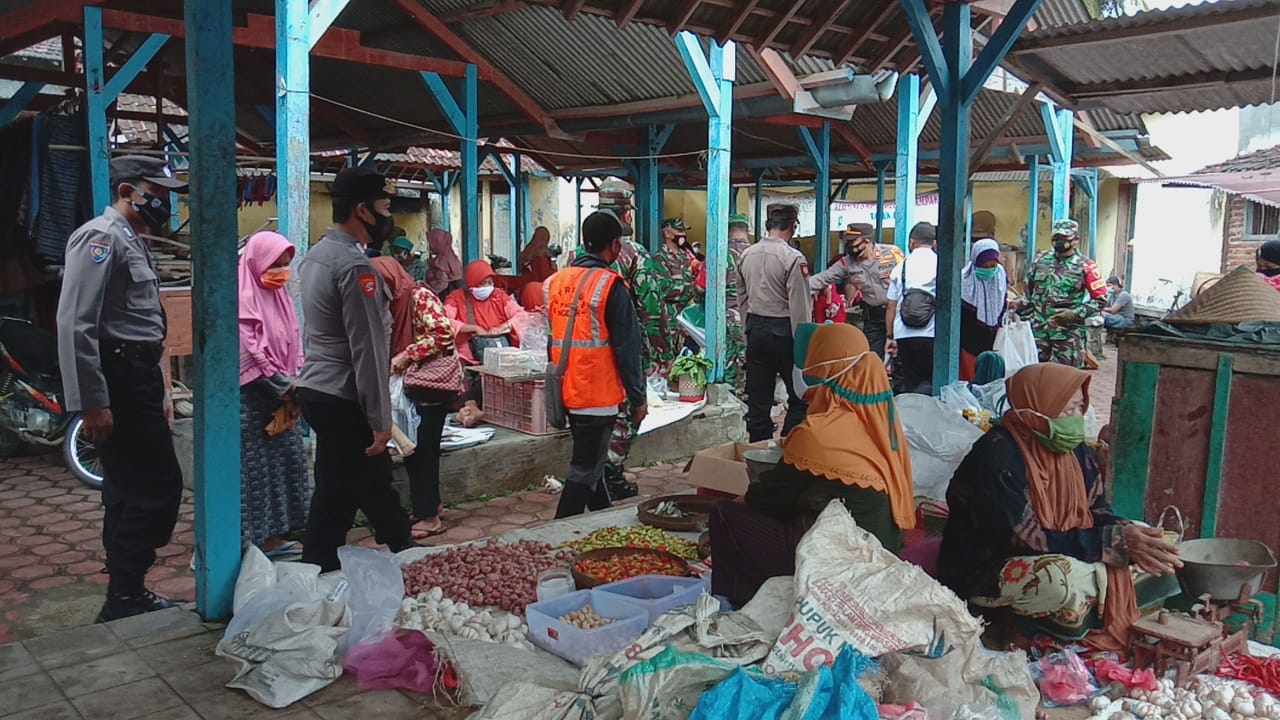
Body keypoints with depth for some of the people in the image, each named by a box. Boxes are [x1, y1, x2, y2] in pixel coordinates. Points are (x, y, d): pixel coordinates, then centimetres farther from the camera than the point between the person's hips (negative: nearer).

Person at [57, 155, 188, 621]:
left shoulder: (132, 242, 21)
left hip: (137, 380, 10)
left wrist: (158, 392, 23)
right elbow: (75, 324, -20)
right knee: (158, 488, -9)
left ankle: (126, 597, 25)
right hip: (117, 382, -10)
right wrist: (92, 403, -23)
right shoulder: (101, 236, -11)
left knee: (130, 491, 15)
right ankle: (124, 601, 1)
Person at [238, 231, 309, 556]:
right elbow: (251, 352, -17)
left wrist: (295, 383, 0)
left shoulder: (279, 294, 12)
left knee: (287, 459, 10)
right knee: (260, 463, -3)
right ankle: (262, 538, 5)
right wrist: (285, 387, -12)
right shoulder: (244, 300, -12)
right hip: (254, 398, -8)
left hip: (282, 398, 8)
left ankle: (277, 534, 18)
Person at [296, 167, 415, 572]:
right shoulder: (355, 266, -18)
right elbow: (367, 351, -20)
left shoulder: (316, 256, 13)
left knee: (333, 498, 16)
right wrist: (380, 421, -15)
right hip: (344, 402, -10)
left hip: (316, 388, 10)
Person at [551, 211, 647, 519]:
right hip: (598, 393, -8)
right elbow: (627, 347, -13)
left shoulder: (558, 280, 7)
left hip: (567, 391, 8)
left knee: (591, 462, 21)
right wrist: (638, 398, -6)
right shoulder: (610, 285, -13)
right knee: (585, 471, -1)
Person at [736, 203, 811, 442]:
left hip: (755, 329, 6)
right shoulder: (793, 258, -13)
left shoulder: (746, 255, 7)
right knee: (800, 398, 5)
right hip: (783, 330, -6)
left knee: (758, 398, 11)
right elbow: (799, 306, -15)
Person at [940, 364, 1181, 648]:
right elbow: (1024, 540, -26)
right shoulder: (997, 456, -24)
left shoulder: (1073, 448, 2)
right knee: (1055, 579, -38)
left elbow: (1095, 511, 5)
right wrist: (1117, 543, -26)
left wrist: (1126, 534, -20)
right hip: (983, 572, -8)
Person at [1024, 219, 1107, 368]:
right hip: (1038, 329, 4)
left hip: (1068, 332, -4)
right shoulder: (1041, 259, 8)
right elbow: (1029, 290, 16)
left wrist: (1076, 314, -17)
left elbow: (1100, 299, -5)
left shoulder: (1085, 266, -6)